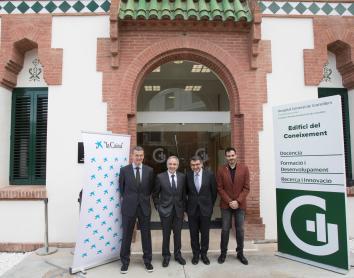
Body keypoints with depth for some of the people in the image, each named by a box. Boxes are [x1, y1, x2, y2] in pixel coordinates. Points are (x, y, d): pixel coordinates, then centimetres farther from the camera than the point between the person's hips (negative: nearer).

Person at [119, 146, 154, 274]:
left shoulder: (149, 170, -2)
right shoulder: (124, 170, -5)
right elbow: (121, 188, 8)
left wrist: (145, 198, 9)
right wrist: (127, 199, 10)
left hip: (144, 207, 1)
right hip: (129, 207, -1)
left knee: (146, 234, 11)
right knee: (127, 235, 10)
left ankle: (147, 260, 28)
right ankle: (125, 261, 27)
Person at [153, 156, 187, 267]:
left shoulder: (182, 176, -1)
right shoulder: (160, 177, -7)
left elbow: (184, 194, 6)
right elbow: (155, 194, 2)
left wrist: (183, 208, 5)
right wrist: (158, 207, -2)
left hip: (178, 210, 2)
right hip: (165, 209, -2)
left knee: (177, 233, 13)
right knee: (166, 234, 9)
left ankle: (178, 254, 31)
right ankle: (166, 256, 27)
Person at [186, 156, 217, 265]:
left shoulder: (209, 175, -7)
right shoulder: (188, 175, -4)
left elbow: (214, 192, 2)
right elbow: (186, 191, 8)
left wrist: (211, 205, 6)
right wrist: (187, 205, 6)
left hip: (205, 208, -1)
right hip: (192, 209, 1)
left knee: (205, 233, 11)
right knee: (194, 233, 11)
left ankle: (204, 254, 29)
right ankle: (196, 254, 28)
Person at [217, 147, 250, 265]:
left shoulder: (244, 168, -2)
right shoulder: (221, 170, -4)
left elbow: (246, 188, -3)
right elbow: (220, 188, -3)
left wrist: (237, 201, -12)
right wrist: (229, 201, -12)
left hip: (240, 204, 1)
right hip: (226, 205, 0)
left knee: (240, 229, 9)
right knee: (225, 229, 7)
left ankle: (240, 253, 25)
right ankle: (223, 253, 21)